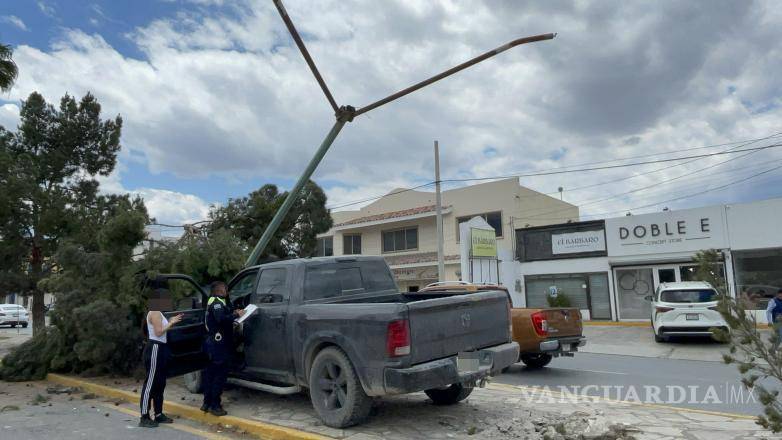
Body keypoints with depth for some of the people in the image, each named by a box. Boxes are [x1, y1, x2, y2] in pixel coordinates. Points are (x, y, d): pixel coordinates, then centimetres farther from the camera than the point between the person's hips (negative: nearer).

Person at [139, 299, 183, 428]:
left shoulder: (158, 313, 16)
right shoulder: (154, 313, -14)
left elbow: (161, 330, 12)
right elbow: (158, 332, -21)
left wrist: (171, 322, 7)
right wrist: (171, 323, -11)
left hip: (160, 348, 11)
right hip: (155, 349, -11)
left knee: (160, 383, 14)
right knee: (150, 383, -7)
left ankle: (158, 414, 21)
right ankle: (144, 418, -3)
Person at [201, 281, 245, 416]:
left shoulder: (213, 301, 18)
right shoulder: (217, 302, -14)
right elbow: (221, 319, -29)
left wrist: (233, 314, 2)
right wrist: (236, 314, -20)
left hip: (212, 342, 10)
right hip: (219, 343, -10)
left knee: (210, 373, 15)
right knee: (220, 375, -5)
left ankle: (207, 403, 24)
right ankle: (215, 406, -1)